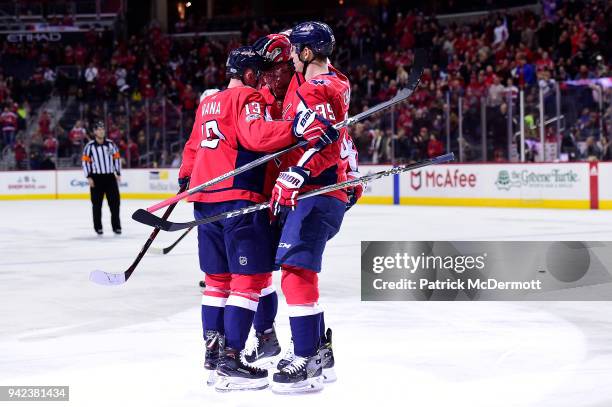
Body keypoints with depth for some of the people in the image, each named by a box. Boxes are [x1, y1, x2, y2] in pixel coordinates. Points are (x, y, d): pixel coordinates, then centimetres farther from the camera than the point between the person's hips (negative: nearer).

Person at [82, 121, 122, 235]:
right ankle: (98, 227, 12)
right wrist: (89, 177, -10)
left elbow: (117, 158, 10)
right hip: (96, 178, -3)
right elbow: (85, 161, -5)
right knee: (97, 203, 2)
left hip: (110, 176, 3)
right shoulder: (89, 146, -4)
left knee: (115, 201, 0)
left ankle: (116, 226, 8)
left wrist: (118, 173, 5)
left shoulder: (111, 144, 5)